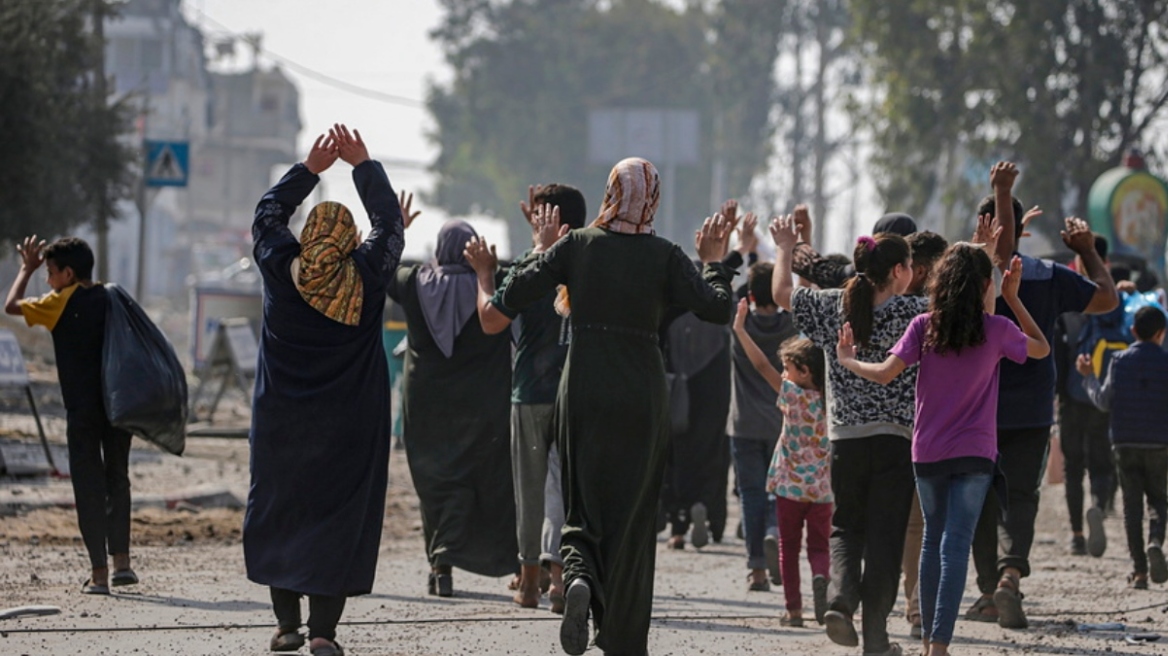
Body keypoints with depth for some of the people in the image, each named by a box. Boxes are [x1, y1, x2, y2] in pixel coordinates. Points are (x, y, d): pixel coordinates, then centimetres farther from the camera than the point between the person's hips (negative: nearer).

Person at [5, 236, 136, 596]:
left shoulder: (62, 303, -6)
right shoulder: (112, 299, 8)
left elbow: (12, 306, 2)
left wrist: (27, 269, 14)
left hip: (83, 408, -5)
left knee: (89, 486, 0)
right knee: (117, 479, 15)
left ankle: (99, 572, -2)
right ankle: (122, 561, 7)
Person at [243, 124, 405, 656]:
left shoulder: (280, 271, -4)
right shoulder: (366, 277, -7)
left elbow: (267, 214, 13)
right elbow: (388, 222, 7)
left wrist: (310, 168, 15)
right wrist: (363, 165, 13)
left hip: (281, 420, 1)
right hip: (348, 426, -1)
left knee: (279, 511, 10)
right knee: (338, 517, -1)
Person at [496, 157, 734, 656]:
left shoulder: (576, 245, -3)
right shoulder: (664, 256, -6)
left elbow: (512, 296, -4)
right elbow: (717, 308, -11)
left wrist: (540, 248, 12)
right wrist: (713, 262, 6)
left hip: (582, 395, 1)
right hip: (641, 399, -1)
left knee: (583, 506, 13)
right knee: (633, 514, 8)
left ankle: (579, 574, -20)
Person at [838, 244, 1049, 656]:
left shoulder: (924, 327, -4)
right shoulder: (997, 330, -5)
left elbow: (885, 374, -12)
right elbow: (1041, 348, 13)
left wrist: (847, 361, 7)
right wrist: (1013, 299, 13)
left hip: (927, 452, 2)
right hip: (974, 453, -2)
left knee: (933, 540, 18)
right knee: (957, 544, -6)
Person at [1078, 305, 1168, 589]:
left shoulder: (1119, 361, -1)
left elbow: (1105, 401, 1)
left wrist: (1089, 377, 15)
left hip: (1125, 443, 1)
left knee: (1132, 503, 5)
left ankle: (1138, 568, -2)